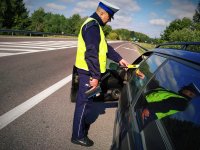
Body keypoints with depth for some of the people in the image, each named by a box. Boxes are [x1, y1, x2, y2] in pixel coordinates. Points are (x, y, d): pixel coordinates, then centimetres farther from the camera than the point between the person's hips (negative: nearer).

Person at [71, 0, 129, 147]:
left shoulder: (94, 25, 16)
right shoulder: (92, 26, -18)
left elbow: (105, 47, 17)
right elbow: (91, 53, -25)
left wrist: (119, 59, 9)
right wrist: (95, 76, -23)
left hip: (89, 71, 10)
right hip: (88, 72, -10)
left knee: (87, 100, 22)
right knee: (84, 102, -2)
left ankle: (84, 123, 39)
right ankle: (78, 136, 9)